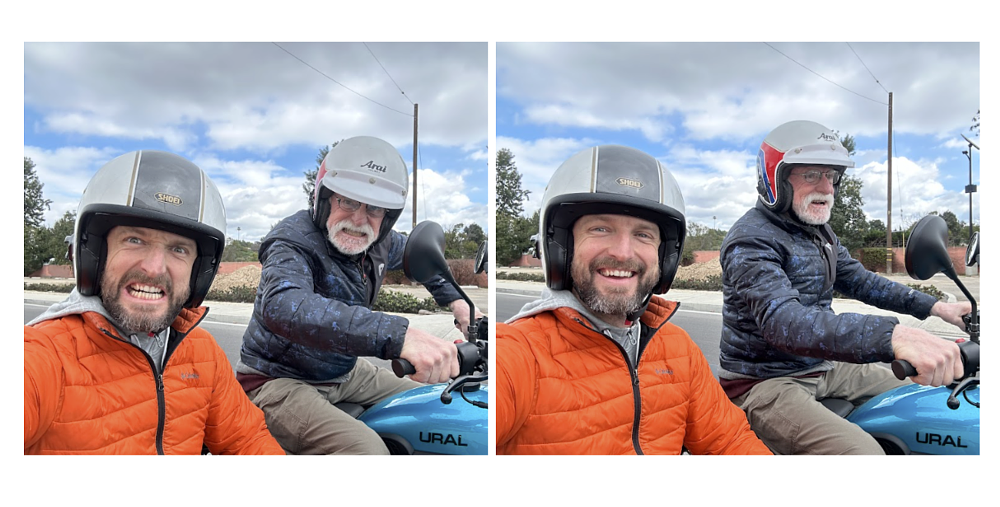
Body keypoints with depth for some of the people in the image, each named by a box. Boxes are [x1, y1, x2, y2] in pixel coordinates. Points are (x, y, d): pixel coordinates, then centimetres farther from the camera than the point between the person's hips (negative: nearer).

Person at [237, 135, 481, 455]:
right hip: (280, 381, -8)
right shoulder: (293, 240, -25)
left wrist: (454, 299, 10)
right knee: (366, 449, -31)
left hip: (344, 373, 8)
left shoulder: (379, 242, -1)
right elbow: (283, 308, -47)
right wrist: (397, 334, -59)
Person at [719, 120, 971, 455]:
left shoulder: (818, 231, 12)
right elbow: (783, 322, -37)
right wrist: (892, 336, -49)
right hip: (765, 384, -9)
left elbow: (859, 280, 20)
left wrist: (935, 307, 7)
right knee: (861, 452, -27)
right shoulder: (752, 240, -22)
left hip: (822, 367, 10)